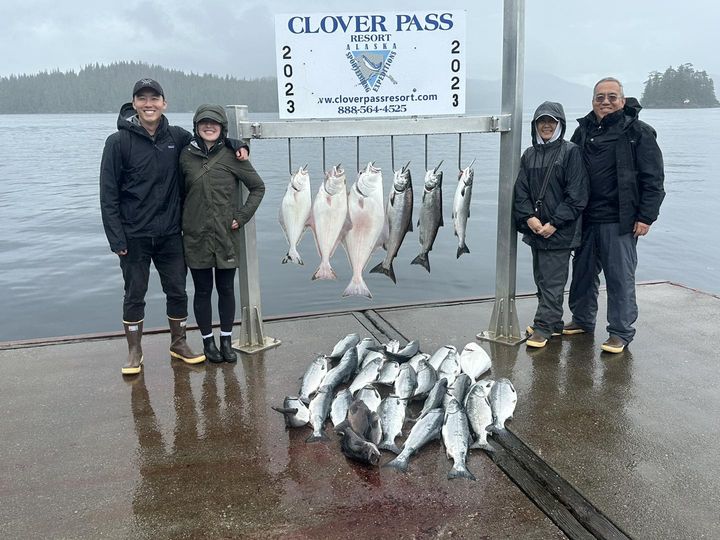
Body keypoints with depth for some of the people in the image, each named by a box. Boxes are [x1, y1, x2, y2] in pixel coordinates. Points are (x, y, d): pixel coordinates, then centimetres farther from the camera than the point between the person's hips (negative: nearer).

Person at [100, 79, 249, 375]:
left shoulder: (176, 137, 3)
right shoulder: (119, 142, -6)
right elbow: (108, 194, -6)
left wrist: (237, 145, 2)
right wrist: (116, 238, -12)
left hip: (170, 233, 3)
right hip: (134, 236, -3)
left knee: (177, 290, 9)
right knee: (134, 295, 7)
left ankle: (178, 343, 27)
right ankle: (134, 351, 22)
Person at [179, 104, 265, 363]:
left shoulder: (232, 156, -3)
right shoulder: (186, 155, 3)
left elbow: (258, 187, 2)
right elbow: (180, 192, 12)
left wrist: (242, 216, -5)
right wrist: (182, 222, 3)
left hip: (226, 235, -1)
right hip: (196, 236, 1)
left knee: (226, 289, 8)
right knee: (202, 291, 8)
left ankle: (226, 341, 22)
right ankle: (208, 341, 22)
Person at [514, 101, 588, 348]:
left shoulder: (571, 152, -5)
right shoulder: (529, 155, 11)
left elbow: (576, 195, -11)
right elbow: (521, 191, 7)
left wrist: (554, 223, -15)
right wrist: (529, 218, -9)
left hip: (559, 231, -6)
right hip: (534, 229, 6)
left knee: (553, 280, -3)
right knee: (541, 279, 13)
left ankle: (544, 327, 4)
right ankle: (553, 324, 24)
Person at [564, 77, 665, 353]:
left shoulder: (638, 132, -3)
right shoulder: (583, 131, 11)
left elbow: (653, 179, -5)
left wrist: (646, 217, -10)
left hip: (620, 221, -5)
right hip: (585, 219, 5)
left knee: (620, 278, 0)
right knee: (583, 272, 15)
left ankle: (621, 333, 11)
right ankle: (582, 320, 32)